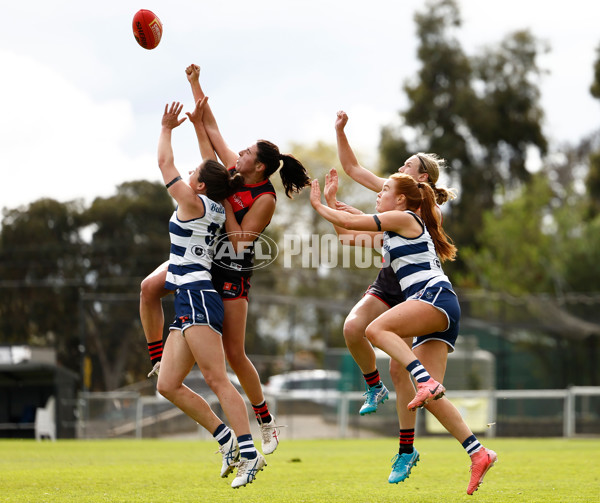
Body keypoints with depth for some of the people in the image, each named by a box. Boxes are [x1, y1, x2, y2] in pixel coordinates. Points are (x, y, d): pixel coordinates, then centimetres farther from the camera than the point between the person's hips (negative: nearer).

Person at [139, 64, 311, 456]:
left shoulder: (266, 200, -17)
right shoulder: (232, 168, 0)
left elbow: (241, 239, -23)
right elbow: (210, 126, 3)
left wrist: (224, 200, -21)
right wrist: (195, 84, -3)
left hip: (232, 274, -6)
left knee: (235, 353, -4)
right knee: (150, 288, -21)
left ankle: (267, 422, 10)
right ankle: (159, 361, -9)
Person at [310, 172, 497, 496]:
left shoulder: (405, 218, 2)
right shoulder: (389, 235, 28)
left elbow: (351, 222, 1)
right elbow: (350, 234, 35)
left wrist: (318, 205, 14)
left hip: (436, 297, -9)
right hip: (431, 311, 9)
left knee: (377, 329, -28)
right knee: (430, 397, -2)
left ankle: (426, 383, -38)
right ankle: (478, 454, -6)